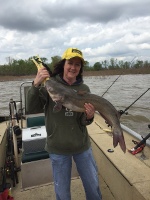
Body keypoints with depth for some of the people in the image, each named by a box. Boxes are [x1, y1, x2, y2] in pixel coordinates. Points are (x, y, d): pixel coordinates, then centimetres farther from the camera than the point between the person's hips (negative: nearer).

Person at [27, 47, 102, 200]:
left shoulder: (84, 89, -4)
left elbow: (83, 122, -5)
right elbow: (32, 109, -18)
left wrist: (89, 117, -27)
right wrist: (36, 85, -31)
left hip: (82, 146, 2)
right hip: (58, 148, -1)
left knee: (93, 185, 19)